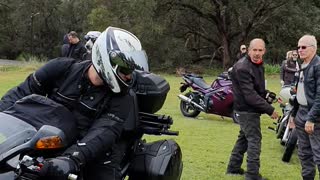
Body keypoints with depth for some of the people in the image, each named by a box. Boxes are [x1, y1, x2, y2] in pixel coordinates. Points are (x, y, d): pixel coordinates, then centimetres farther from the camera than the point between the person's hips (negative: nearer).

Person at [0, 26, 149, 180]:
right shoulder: (62, 68, -1)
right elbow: (24, 92, 4)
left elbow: (104, 132, -22)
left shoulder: (120, 99, -6)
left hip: (87, 154, -1)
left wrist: (72, 158, -39)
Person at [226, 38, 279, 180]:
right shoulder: (242, 68, -22)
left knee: (244, 137, 17)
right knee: (254, 139, -7)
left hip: (249, 109, 10)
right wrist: (269, 110, -24)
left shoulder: (258, 64, 9)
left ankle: (233, 168, 27)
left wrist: (268, 95, 0)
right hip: (247, 110, -10)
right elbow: (250, 95, -26)